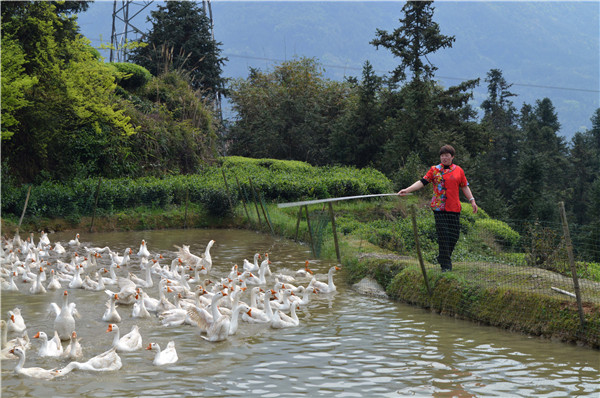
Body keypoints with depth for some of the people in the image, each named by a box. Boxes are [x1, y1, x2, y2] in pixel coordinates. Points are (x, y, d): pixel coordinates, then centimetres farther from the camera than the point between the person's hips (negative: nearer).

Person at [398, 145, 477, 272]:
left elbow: (465, 186, 17)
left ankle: (444, 258, 23)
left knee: (454, 235, 2)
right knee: (443, 235, -7)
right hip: (439, 208, -2)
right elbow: (422, 182, 1)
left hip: (454, 208, 3)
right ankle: (445, 265, -3)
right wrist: (407, 190, -10)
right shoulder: (434, 170, 5)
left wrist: (472, 200, 9)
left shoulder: (459, 170, 11)